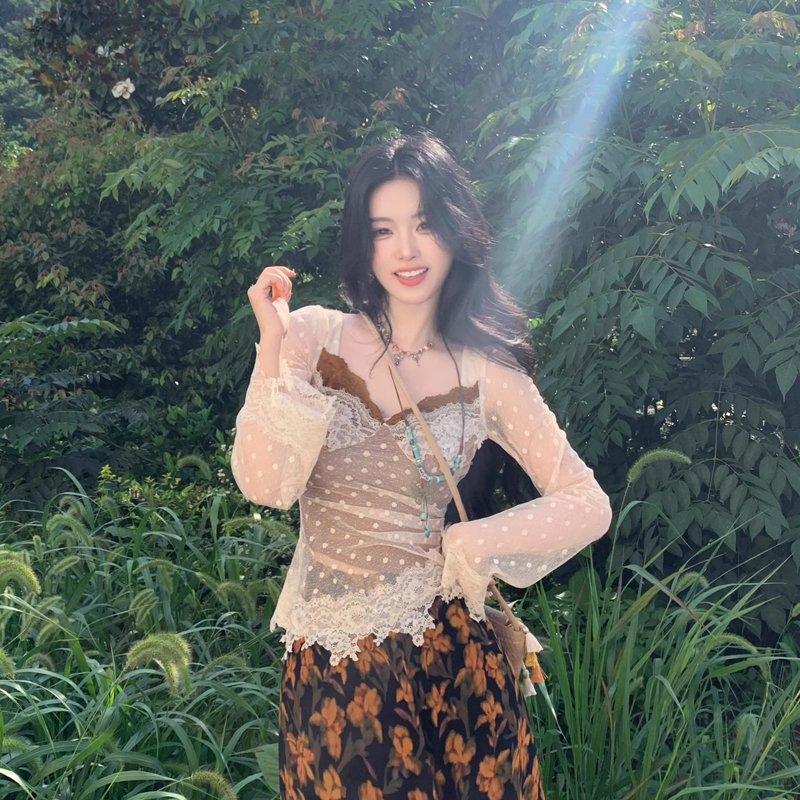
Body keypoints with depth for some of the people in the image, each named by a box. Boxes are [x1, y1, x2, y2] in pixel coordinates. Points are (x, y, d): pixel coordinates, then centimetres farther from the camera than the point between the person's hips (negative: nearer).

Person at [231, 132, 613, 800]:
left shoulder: (486, 375, -3)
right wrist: (272, 345, -18)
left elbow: (590, 506, -3)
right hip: (329, 661, 0)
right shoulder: (313, 337, -3)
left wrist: (481, 540, -15)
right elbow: (263, 485, -14)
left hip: (443, 651, 0)